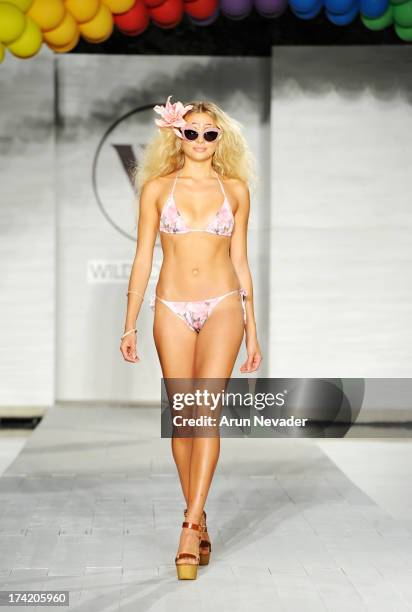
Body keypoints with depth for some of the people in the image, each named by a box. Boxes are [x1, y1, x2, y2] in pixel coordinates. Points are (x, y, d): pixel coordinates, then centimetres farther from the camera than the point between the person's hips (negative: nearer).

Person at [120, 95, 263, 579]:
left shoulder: (235, 188, 6)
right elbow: (143, 258, 5)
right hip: (173, 308, 1)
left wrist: (252, 331, 9)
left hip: (222, 306, -1)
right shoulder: (157, 188, 4)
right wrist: (129, 325, 1)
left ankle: (189, 527, -17)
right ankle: (200, 523, 15)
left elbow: (240, 260, 9)